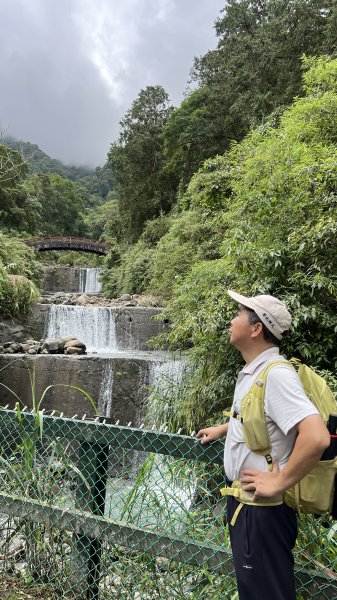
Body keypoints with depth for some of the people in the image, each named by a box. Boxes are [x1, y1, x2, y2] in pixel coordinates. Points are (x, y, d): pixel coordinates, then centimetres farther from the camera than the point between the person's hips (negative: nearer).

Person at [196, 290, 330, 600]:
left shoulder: (276, 374, -26)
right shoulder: (253, 371, 5)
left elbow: (317, 437, -37)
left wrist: (279, 483, -27)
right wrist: (222, 429, 28)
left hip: (263, 509, -9)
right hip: (243, 499, 9)